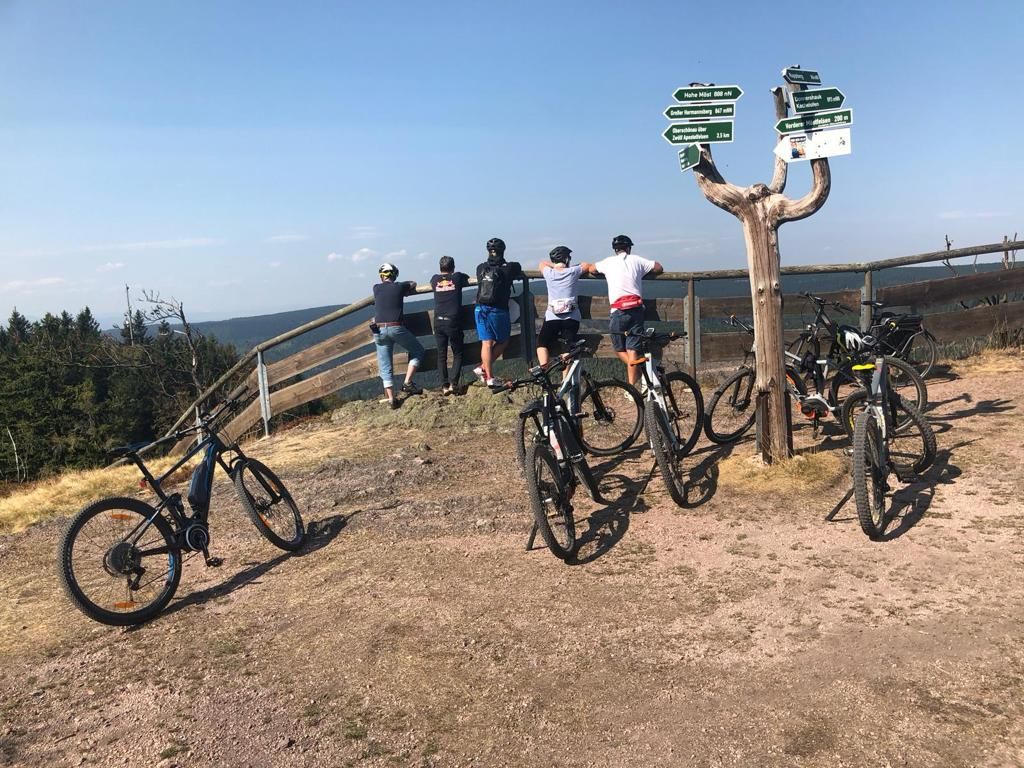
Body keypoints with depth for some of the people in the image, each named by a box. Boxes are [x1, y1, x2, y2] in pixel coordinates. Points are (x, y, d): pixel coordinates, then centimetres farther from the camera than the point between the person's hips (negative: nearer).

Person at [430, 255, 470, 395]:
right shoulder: (458, 277, 1)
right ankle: (453, 383, -5)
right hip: (454, 321, -2)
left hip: (438, 322, 2)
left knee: (441, 355, 9)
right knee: (457, 354, 8)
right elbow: (468, 281, 21)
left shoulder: (435, 279, 7)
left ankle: (444, 386, 6)